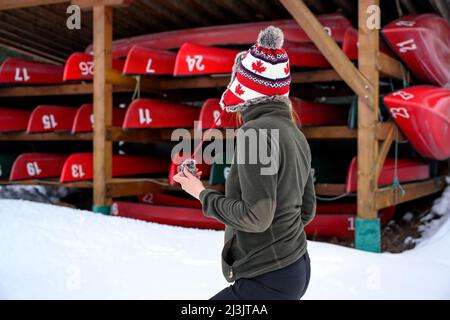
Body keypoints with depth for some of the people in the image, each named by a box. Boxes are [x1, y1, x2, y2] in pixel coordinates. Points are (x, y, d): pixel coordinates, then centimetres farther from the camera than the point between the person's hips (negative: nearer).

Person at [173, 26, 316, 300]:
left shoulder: (256, 132, -20)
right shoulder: (295, 134, 8)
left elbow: (256, 216, -23)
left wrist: (203, 194, -11)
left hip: (268, 281, -9)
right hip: (297, 270, 9)